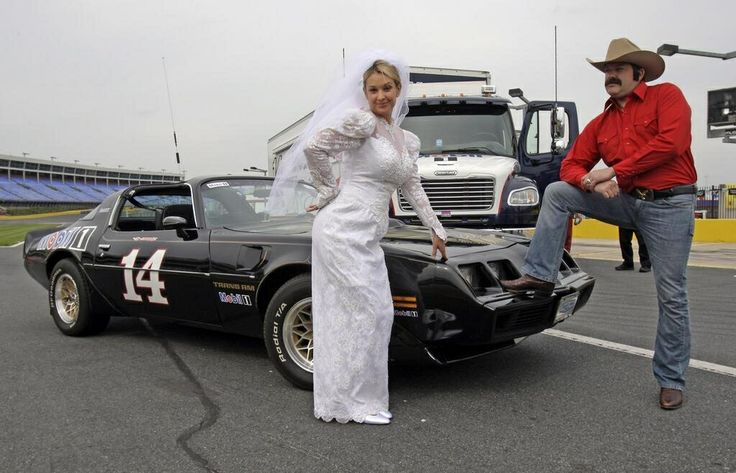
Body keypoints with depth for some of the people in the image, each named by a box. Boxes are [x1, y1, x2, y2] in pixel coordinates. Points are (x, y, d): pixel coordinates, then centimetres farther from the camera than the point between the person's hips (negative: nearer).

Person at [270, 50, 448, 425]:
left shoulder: (408, 141, 17)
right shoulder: (361, 121, -8)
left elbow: (413, 188, 24)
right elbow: (313, 145, -15)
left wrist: (437, 230, 26)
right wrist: (328, 191, -6)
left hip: (367, 238, 8)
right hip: (344, 229, -8)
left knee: (346, 317, 12)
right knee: (367, 313, -5)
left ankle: (341, 400, 23)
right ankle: (354, 403, 8)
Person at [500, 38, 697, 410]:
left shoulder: (666, 96, -1)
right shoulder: (600, 124, 12)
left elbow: (671, 143, -17)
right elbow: (571, 166, 9)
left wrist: (615, 172, -17)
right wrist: (593, 182, -15)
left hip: (669, 205, -5)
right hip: (627, 202, 5)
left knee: (671, 296, -1)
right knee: (556, 192, -8)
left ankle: (671, 380, 13)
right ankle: (539, 275, -7)